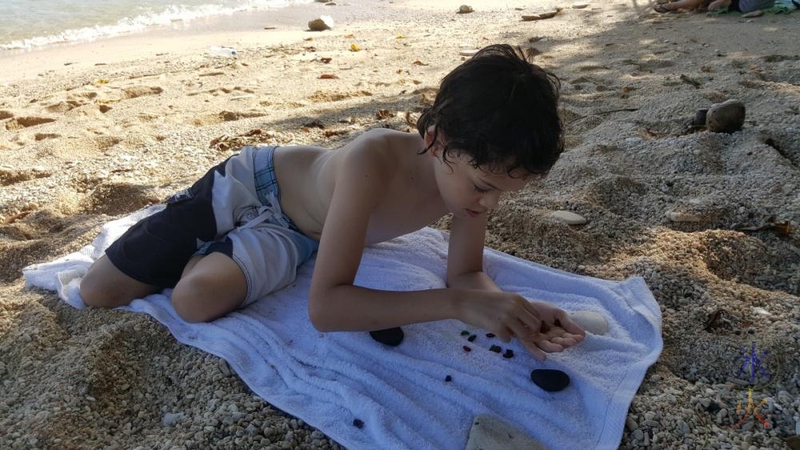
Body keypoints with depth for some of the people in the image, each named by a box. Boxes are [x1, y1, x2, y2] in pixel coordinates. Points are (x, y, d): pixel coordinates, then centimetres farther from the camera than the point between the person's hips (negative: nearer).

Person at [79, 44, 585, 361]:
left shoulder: (476, 166, -22)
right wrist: (458, 303, -48)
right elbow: (325, 305, -42)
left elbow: (467, 273, -12)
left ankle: (208, 257, 15)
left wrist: (511, 307, -33)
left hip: (297, 235, 4)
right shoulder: (374, 161, -41)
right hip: (254, 181, -3)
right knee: (98, 292, -2)